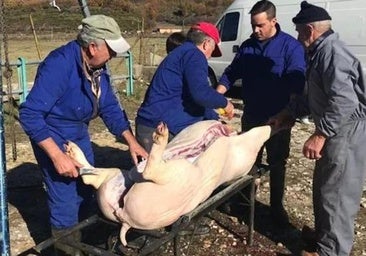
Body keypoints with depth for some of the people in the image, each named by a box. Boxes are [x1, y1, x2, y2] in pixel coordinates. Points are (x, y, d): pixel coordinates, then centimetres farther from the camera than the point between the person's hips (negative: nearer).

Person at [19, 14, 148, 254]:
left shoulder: (98, 66, -5)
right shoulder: (60, 64, -30)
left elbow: (110, 107, 4)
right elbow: (29, 114, -31)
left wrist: (132, 141, -5)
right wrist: (57, 156, -33)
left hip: (80, 134, 8)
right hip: (53, 137, -8)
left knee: (86, 196, 19)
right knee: (66, 204, -5)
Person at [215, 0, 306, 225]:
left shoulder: (291, 46, -9)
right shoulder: (247, 46, 6)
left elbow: (296, 81, -17)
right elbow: (232, 73, 10)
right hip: (251, 116, 4)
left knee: (277, 164, 9)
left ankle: (277, 206, 25)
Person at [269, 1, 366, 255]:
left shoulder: (332, 51, -20)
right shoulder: (322, 51, 15)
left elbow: (344, 101, -29)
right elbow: (315, 97, 23)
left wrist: (320, 134, -27)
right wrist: (287, 113, 21)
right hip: (337, 132, 11)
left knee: (336, 193, 0)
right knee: (324, 187, 21)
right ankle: (324, 234, 38)